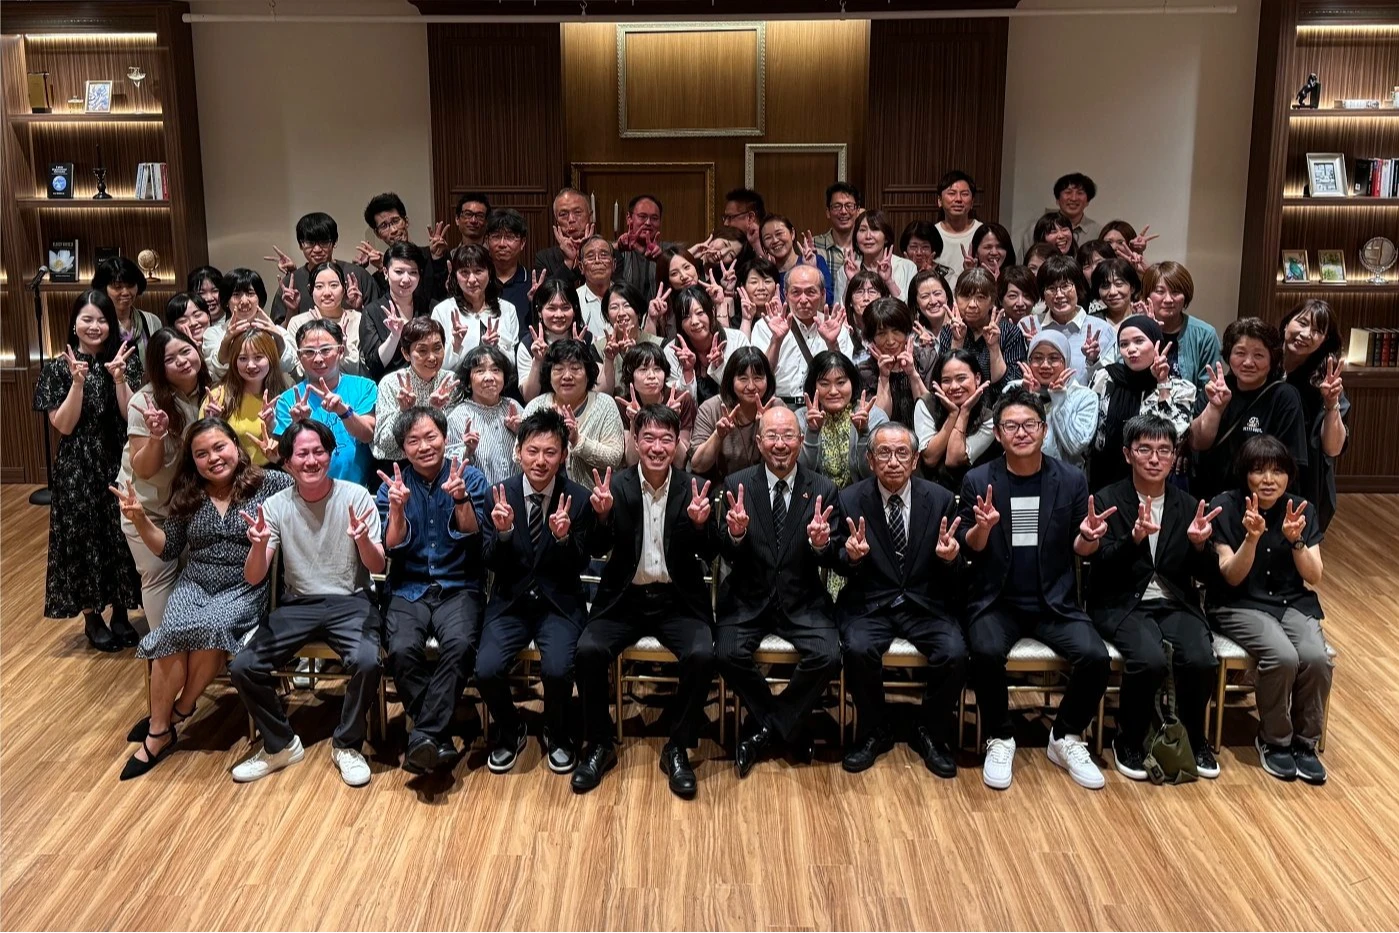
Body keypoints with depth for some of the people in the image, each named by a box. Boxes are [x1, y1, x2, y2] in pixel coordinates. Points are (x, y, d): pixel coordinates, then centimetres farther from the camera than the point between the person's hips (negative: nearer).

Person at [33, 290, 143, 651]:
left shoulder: (124, 361, 3)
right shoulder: (58, 368, -2)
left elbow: (131, 416, -6)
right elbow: (64, 425, -9)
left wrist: (119, 378, -19)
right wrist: (78, 381, -19)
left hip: (119, 464, 2)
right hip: (77, 469, -2)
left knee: (122, 537, 7)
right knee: (84, 538, 4)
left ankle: (120, 611, 23)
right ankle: (91, 617, 18)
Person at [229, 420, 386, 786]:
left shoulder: (356, 496, -6)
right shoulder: (276, 505, -1)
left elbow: (377, 567, -10)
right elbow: (253, 579, -6)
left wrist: (362, 539, -32)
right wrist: (259, 545, -28)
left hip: (349, 601, -2)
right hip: (298, 604, 2)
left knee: (366, 662, -31)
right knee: (242, 667, -16)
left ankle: (346, 745, -4)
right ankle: (280, 745, 9)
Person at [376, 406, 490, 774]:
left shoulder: (470, 478, 3)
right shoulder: (393, 483, 6)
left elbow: (475, 540, -5)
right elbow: (393, 548, -1)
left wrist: (460, 498, -20)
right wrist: (397, 507, -17)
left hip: (459, 587, -1)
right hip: (409, 589, 1)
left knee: (459, 645, -32)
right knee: (403, 649, -30)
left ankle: (424, 735, -24)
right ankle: (440, 739, -16)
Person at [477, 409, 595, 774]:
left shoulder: (579, 499, -6)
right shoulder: (500, 494, -3)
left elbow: (578, 567, -5)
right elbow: (493, 564, -2)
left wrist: (563, 538, -25)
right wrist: (503, 532, -22)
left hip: (559, 602, -1)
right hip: (511, 600, 1)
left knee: (557, 669, -27)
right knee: (486, 670, -21)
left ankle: (557, 735, 8)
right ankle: (509, 730, 13)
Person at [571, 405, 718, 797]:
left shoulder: (693, 488, -1)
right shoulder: (617, 486, -1)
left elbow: (709, 556, -3)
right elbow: (598, 550, -5)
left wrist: (700, 525, -24)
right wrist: (602, 515, -25)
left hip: (677, 600, 0)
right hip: (625, 599, 0)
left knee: (701, 655, -26)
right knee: (588, 651, -24)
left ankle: (677, 749, -5)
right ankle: (599, 745, -2)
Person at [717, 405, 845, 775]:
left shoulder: (823, 490, -1)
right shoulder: (737, 485, -1)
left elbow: (833, 559, -2)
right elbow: (728, 555, -4)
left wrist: (822, 544, -26)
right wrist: (735, 534, -27)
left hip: (803, 601, 0)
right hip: (748, 598, 0)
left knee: (828, 656, -24)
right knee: (727, 653, -24)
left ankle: (765, 728, 1)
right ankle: (787, 727, 1)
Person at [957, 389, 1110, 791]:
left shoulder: (1072, 479, 1)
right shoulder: (978, 480, -2)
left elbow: (1079, 550, 6)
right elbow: (969, 547, -1)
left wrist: (1087, 536, -17)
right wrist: (983, 526, -23)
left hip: (1055, 601, 2)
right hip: (997, 600, -1)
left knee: (1095, 657, -22)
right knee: (986, 652, -31)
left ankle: (1066, 739, 4)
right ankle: (1000, 740, -6)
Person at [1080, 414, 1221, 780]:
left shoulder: (1188, 505, 8)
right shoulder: (1107, 500, -3)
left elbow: (1206, 574, 5)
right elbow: (1104, 567, -12)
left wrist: (1200, 544, -16)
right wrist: (1135, 538, -29)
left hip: (1176, 603, 3)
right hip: (1121, 604, -3)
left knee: (1201, 660, -26)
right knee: (1150, 661, -31)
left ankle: (1195, 740, 4)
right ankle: (1129, 742, -4)